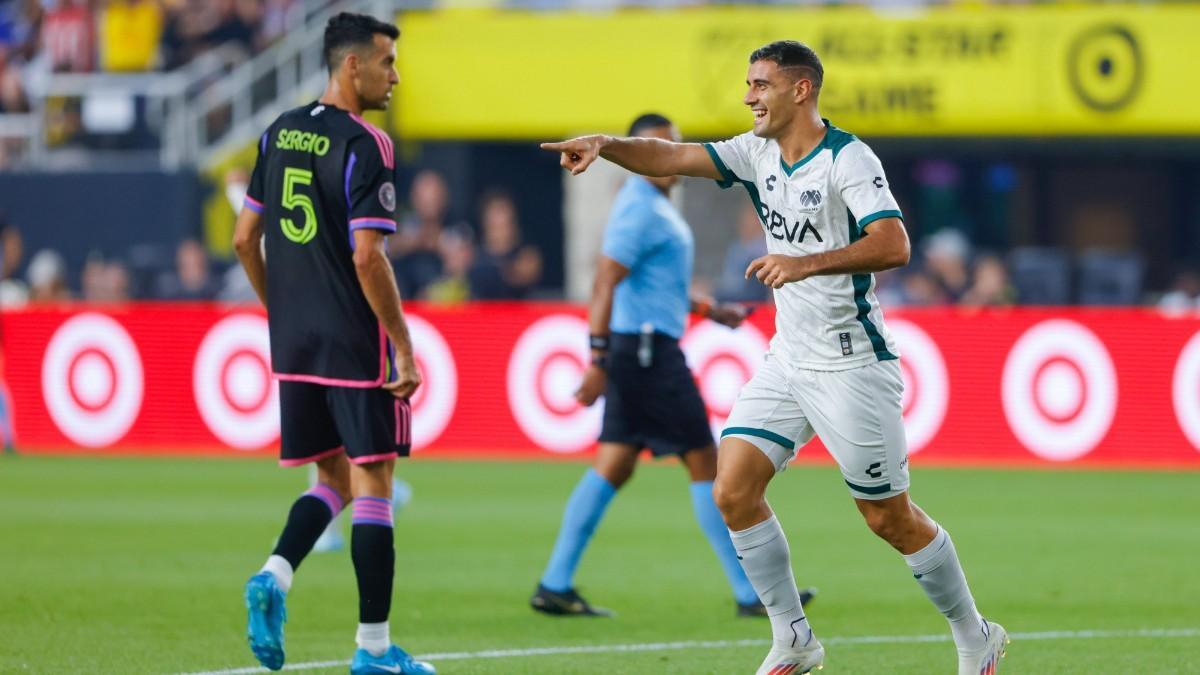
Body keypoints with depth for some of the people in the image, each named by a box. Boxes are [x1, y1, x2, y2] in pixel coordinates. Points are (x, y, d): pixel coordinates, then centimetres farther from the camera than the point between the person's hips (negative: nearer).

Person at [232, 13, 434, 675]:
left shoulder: (279, 134, 8)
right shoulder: (364, 146, -14)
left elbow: (245, 238, 12)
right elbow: (367, 256, -19)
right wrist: (404, 348, -13)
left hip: (293, 342, 7)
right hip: (356, 345, -7)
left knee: (333, 478, 17)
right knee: (372, 485, 1)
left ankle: (275, 575, -8)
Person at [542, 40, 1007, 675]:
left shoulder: (848, 159, -16)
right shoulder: (758, 153, 6)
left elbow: (893, 245, -28)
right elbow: (674, 156, -1)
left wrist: (806, 264, -36)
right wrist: (606, 144, -18)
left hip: (851, 365, -7)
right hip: (788, 357, 7)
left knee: (890, 518, -1)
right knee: (733, 491, -5)